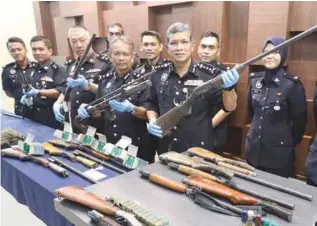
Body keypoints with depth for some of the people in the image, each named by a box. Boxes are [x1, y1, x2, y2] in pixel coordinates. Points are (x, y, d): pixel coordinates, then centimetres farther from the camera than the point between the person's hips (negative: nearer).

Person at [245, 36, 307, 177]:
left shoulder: (292, 84, -13)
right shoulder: (254, 80, 1)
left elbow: (300, 120, -6)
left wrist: (290, 143, 4)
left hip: (279, 154, -4)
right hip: (253, 150, 5)